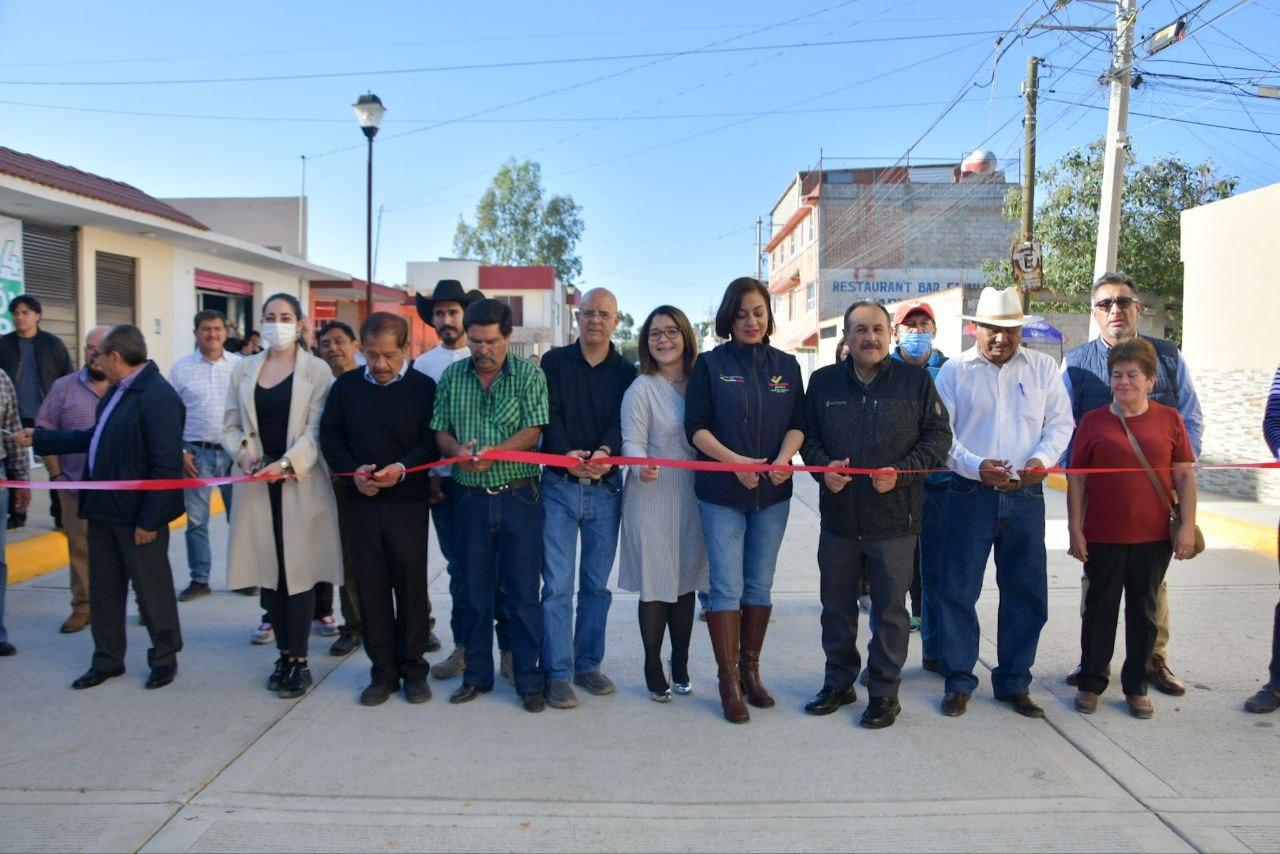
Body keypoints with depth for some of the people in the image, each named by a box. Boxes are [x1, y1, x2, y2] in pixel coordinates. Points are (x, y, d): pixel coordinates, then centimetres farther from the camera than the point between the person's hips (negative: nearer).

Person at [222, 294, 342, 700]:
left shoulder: (317, 370, -1)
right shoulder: (243, 369, 11)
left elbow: (317, 430, -7)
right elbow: (230, 425, 12)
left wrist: (288, 463, -20)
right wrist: (242, 452, -8)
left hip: (300, 482, -4)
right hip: (257, 482, 4)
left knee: (298, 570, -1)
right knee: (268, 569, 8)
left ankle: (299, 659, 8)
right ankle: (284, 652, 20)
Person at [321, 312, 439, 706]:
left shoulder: (423, 387, -2)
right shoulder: (346, 386, 7)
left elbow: (431, 441, -4)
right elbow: (330, 437, 8)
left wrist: (402, 468, -20)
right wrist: (353, 471, -9)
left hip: (408, 501, -2)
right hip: (361, 501, 3)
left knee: (411, 584, 4)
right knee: (371, 586, 6)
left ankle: (413, 669, 17)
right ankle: (382, 671, 18)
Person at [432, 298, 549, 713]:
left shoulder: (528, 373, -3)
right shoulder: (452, 377, 7)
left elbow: (532, 432, -10)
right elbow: (441, 432, 7)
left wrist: (492, 454, -23)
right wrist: (457, 451, -15)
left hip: (519, 496, -3)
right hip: (471, 497, 3)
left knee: (523, 592, 2)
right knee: (475, 590, 12)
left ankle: (529, 679, 14)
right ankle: (477, 674, 25)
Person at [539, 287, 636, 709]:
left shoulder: (626, 372, 8)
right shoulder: (555, 362, 5)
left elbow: (623, 421, -6)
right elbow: (550, 417, -7)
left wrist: (605, 451, -27)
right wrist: (567, 456, -24)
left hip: (605, 487, 2)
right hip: (558, 484, -2)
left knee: (597, 584, 10)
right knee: (557, 584, -3)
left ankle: (588, 665, 22)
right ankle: (557, 674, 6)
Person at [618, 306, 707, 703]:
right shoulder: (641, 389, -8)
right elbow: (632, 442, -14)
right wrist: (641, 468, -34)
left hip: (692, 498, 4)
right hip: (652, 497, -4)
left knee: (686, 582, 13)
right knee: (654, 586, 2)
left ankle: (680, 667, 27)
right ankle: (654, 670, 18)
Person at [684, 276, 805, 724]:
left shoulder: (786, 365, 8)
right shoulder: (711, 364, 0)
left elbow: (797, 422, 5)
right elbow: (696, 426, -6)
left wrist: (783, 458, -16)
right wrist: (735, 461, -19)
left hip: (773, 492, 3)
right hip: (721, 493, -3)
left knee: (760, 586, 11)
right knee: (727, 587, -3)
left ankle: (751, 670, 24)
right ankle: (729, 681, 7)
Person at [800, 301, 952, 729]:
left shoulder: (915, 380, -1)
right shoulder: (823, 382, 5)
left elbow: (939, 436, 0)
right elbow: (808, 435, 11)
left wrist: (901, 471, -14)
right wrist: (822, 466, -9)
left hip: (894, 518, -2)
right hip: (838, 517, 3)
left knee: (890, 609, 7)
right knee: (836, 605, 14)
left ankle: (885, 691, 23)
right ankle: (839, 682, 32)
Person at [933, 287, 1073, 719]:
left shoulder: (1043, 368, 9)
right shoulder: (954, 371, 2)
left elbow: (1060, 422, 7)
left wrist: (1042, 458, -13)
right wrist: (976, 466, -17)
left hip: (1026, 495, 2)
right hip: (971, 494, -2)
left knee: (1027, 593, 8)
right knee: (958, 590, 1)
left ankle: (1014, 682, 23)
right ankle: (958, 682, 15)